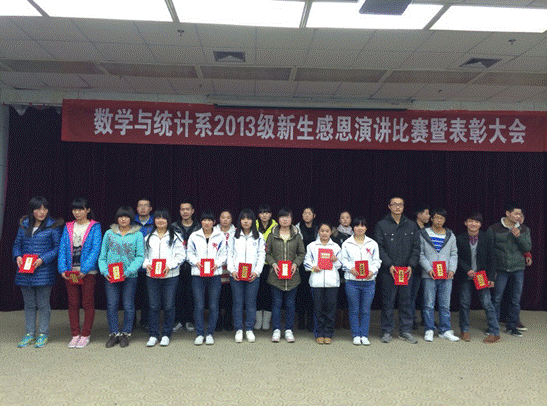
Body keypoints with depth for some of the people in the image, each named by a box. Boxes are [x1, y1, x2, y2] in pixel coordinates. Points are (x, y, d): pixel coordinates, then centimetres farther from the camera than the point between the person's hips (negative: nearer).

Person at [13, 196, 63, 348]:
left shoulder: (53, 226, -5)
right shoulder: (24, 225, 9)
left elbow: (57, 247, -6)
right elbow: (17, 243, 15)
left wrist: (43, 259, -17)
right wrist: (17, 256, -4)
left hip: (44, 272, -4)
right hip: (25, 272, 4)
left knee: (43, 304, 4)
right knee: (29, 304, 14)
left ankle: (43, 335, 16)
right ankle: (30, 334, 25)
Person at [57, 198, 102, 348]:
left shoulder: (95, 227, -2)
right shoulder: (68, 227, 11)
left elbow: (95, 249, -10)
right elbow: (62, 249, 6)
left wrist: (84, 270, -18)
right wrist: (63, 269, -7)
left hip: (88, 271, -4)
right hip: (70, 271, 4)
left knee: (88, 303, 3)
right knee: (73, 303, 9)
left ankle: (85, 335, 14)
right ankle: (75, 335, 20)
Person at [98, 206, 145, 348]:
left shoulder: (137, 235, 2)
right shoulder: (109, 234, 8)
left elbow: (140, 256, -3)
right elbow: (102, 255, 8)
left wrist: (129, 271, -15)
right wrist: (104, 271, -6)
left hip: (130, 276, -1)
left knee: (128, 306, 6)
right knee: (111, 305, 5)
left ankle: (126, 334, 20)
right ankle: (114, 333, 18)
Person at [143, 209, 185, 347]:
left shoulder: (175, 237, 3)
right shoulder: (148, 237, 13)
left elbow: (181, 255, -2)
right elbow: (144, 254, 13)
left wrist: (170, 266, -14)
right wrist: (146, 264, -7)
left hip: (170, 276, -2)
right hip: (152, 276, 2)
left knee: (169, 306, 4)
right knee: (153, 306, 5)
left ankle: (166, 335, 16)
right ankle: (153, 335, 16)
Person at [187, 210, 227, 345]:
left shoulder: (220, 236, 6)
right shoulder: (194, 236, 7)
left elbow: (224, 254, 7)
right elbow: (189, 253, 9)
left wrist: (217, 263, -10)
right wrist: (196, 262, -9)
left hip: (215, 274, 0)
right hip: (198, 274, 0)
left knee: (213, 306, 3)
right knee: (198, 306, 0)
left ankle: (210, 333, 16)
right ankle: (199, 334, 13)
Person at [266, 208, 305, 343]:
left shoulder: (296, 236, 5)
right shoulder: (272, 235, 3)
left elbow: (302, 253, 9)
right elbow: (267, 253, 5)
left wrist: (296, 263, -7)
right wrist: (273, 263, -10)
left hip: (292, 275, 1)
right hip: (276, 275, -1)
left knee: (290, 303, 7)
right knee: (276, 303, 4)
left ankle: (289, 330, 19)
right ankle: (276, 330, 14)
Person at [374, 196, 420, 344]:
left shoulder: (411, 226, 10)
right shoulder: (381, 225, 1)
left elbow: (416, 247, 8)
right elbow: (379, 248, -4)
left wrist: (411, 265, -5)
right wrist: (389, 265, -13)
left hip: (406, 271, 3)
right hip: (388, 271, -2)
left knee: (406, 301, 7)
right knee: (387, 301, 3)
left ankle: (405, 331, 19)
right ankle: (387, 331, 15)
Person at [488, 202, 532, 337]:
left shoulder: (524, 230, 6)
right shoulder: (494, 229, -3)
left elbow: (528, 248, 1)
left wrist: (519, 237, -15)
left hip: (518, 270, 3)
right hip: (500, 270, -3)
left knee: (516, 300, 7)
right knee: (496, 299, 1)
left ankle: (512, 326, 21)